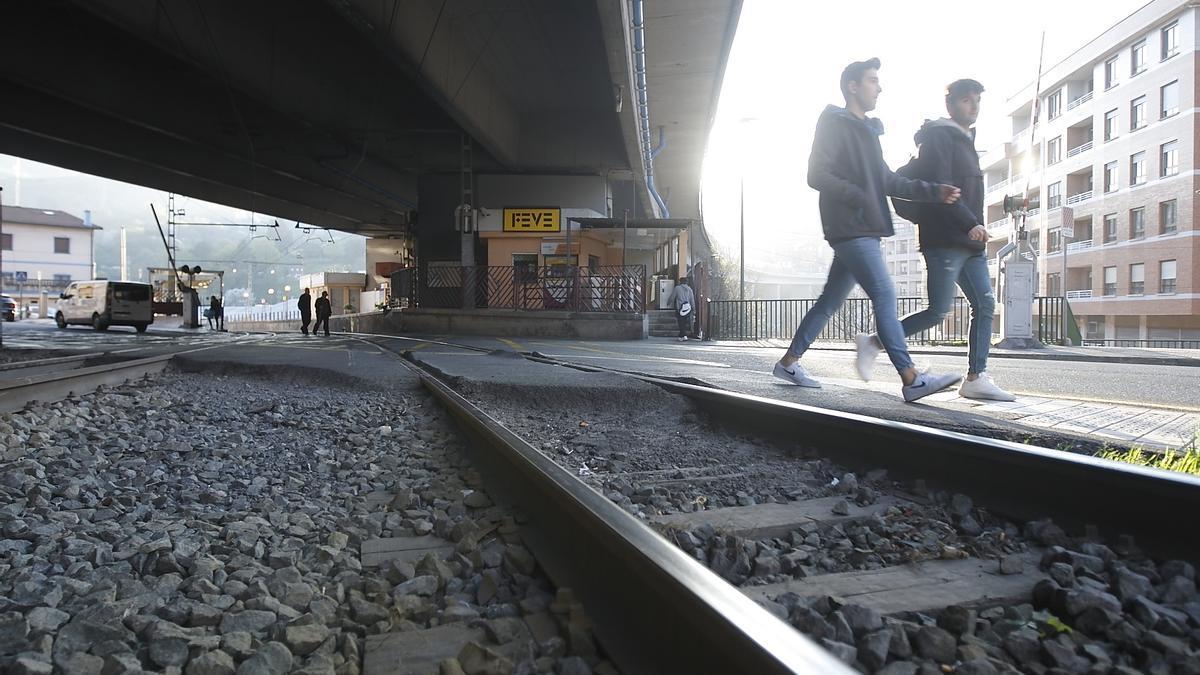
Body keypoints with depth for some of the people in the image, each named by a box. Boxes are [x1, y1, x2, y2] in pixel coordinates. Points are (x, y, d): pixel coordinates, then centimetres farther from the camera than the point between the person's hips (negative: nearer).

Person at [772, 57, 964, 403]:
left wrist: (933, 191, 9)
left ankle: (789, 362, 19)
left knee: (830, 300, 11)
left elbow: (887, 181, 20)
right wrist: (859, 198, -18)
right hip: (849, 229, -9)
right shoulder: (834, 124, -4)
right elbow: (817, 175, -13)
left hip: (865, 231, 9)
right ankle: (911, 379, -17)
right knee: (885, 296, -15)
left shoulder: (868, 131, 23)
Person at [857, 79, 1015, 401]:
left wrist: (974, 226, 14)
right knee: (938, 311, -11)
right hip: (945, 240, -9)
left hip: (970, 243, 9)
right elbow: (940, 188, -17)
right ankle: (874, 343, 2)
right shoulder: (940, 137, -5)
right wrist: (971, 224, -19)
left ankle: (976, 379, 2)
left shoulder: (965, 141, 24)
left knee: (985, 305, 1)